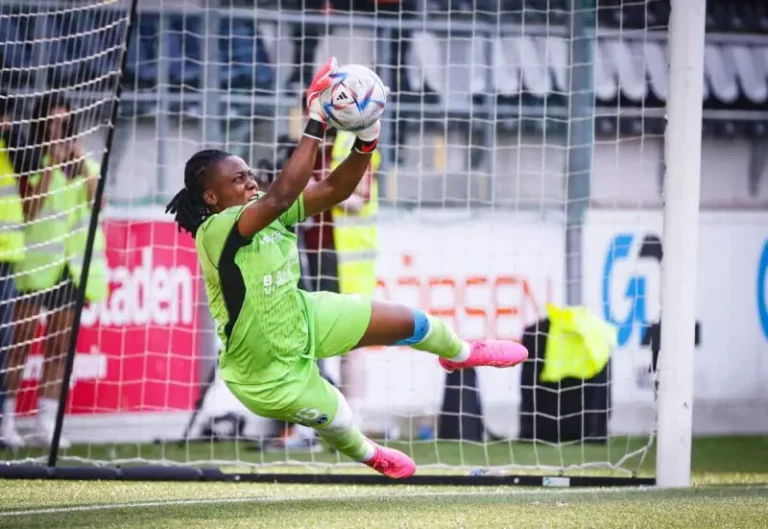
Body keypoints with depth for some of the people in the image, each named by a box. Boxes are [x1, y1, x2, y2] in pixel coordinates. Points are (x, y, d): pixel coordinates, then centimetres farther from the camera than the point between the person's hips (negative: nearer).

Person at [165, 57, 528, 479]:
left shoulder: (268, 214, -10)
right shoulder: (215, 232, -33)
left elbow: (334, 190, -11)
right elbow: (281, 195, -47)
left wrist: (366, 140, -29)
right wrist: (316, 121, -48)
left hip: (301, 319, 8)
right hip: (267, 372, -7)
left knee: (408, 322, 13)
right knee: (339, 424, 13)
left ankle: (461, 353, 49)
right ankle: (371, 457, 52)